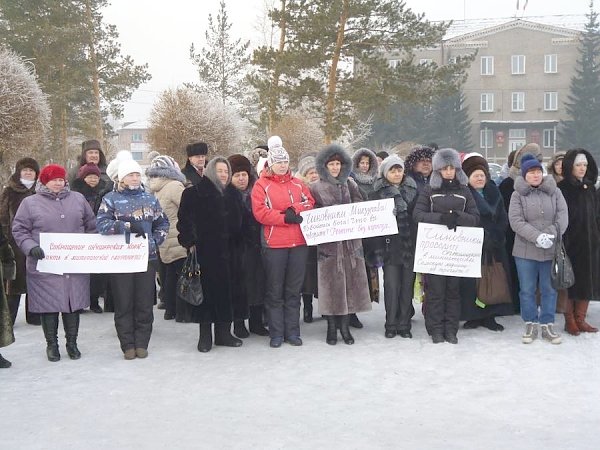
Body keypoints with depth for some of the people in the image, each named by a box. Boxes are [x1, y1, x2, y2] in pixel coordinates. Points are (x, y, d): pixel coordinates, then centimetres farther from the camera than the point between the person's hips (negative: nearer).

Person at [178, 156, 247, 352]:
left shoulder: (233, 194, 15)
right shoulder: (195, 193, -2)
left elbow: (239, 222, 19)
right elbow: (184, 219, -5)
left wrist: (236, 243, 11)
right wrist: (190, 241, -13)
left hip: (228, 251, 5)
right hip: (206, 250, -5)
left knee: (228, 290, 5)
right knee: (207, 290, -2)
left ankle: (224, 333, 16)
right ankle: (205, 336, 6)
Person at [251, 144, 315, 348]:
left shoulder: (298, 184, 14)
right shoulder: (261, 185, 1)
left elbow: (311, 203, 7)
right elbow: (260, 212, -10)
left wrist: (295, 209, -11)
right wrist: (285, 217, -15)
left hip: (299, 243, 4)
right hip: (274, 244, -4)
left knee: (294, 290, 8)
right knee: (275, 291, 3)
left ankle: (292, 331, 16)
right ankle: (276, 333, 10)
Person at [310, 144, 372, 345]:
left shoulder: (350, 184, 11)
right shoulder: (316, 188, 4)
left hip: (351, 240, 3)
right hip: (328, 242, -2)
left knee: (350, 282, 2)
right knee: (331, 284, -1)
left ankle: (345, 325, 11)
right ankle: (331, 327, 9)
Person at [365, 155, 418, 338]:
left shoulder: (412, 191, 9)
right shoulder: (377, 193, 2)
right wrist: (376, 249, -8)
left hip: (410, 246, 2)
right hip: (390, 246, -2)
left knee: (407, 286, 6)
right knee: (391, 287, -2)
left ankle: (404, 324, 15)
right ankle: (391, 325, 9)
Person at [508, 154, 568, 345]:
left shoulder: (554, 192, 6)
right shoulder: (518, 195, 1)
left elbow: (563, 216, -3)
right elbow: (516, 221, -10)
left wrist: (551, 234, -19)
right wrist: (537, 237, -21)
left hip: (551, 250, 1)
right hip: (525, 251, -1)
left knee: (549, 289, 7)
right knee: (527, 290, 6)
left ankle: (547, 325, 18)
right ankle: (531, 324, 18)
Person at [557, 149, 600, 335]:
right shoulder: (562, 189, -8)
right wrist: (562, 244, -17)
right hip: (571, 244, -6)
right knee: (571, 283, 1)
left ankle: (580, 319, 17)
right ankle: (570, 321, 11)